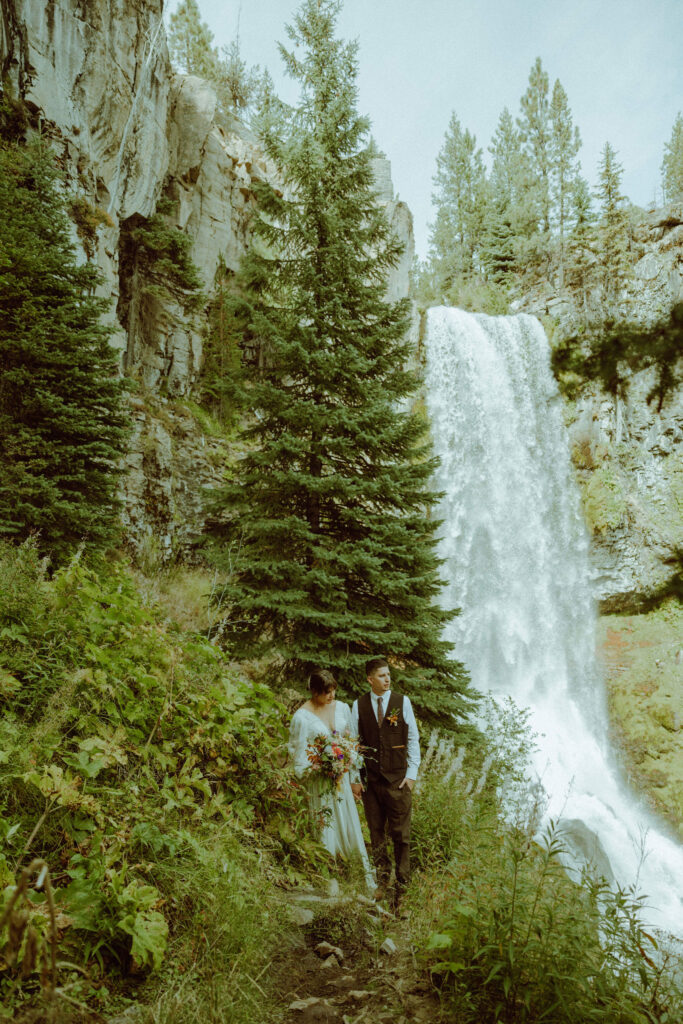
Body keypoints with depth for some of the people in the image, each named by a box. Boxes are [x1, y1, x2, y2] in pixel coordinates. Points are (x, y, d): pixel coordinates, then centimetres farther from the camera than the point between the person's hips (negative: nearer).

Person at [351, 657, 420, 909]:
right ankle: (382, 882, 28)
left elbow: (413, 739, 1)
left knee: (401, 834, 1)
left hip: (398, 778, -1)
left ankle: (402, 886, 14)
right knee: (376, 833, 12)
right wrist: (354, 779, 1)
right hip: (370, 779, 1)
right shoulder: (358, 705, 0)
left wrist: (411, 774, -4)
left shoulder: (402, 702, -1)